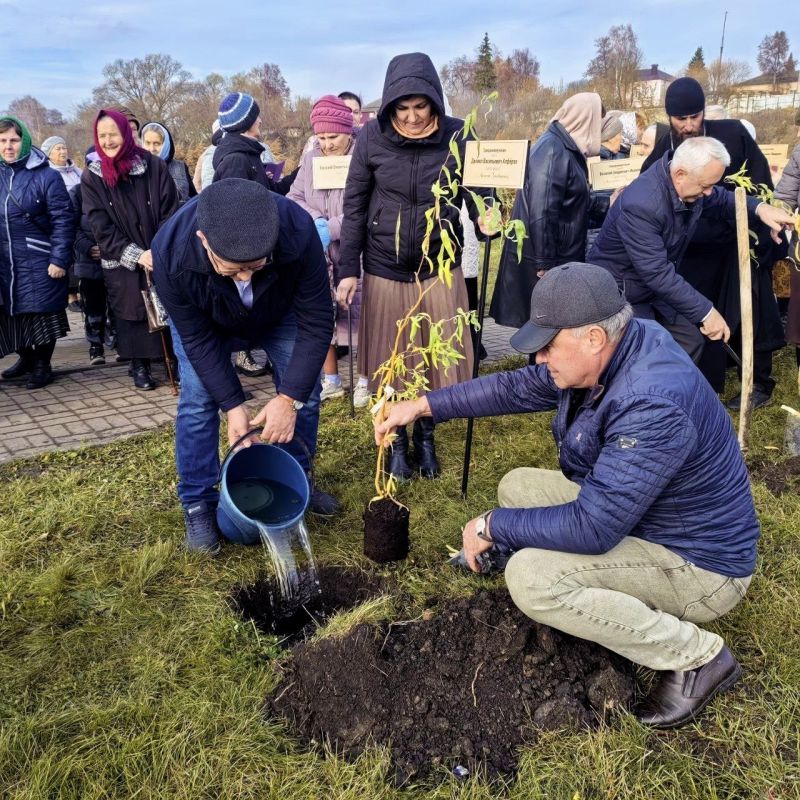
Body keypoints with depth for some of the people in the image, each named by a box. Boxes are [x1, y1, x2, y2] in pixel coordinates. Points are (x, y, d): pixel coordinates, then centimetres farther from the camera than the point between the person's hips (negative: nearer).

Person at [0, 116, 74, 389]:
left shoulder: (46, 176, -8)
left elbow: (62, 220, -10)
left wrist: (59, 259, -16)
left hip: (39, 262, -5)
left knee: (42, 313, 3)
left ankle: (42, 365, 19)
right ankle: (26, 358, 33)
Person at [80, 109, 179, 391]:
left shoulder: (154, 166, -1)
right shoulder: (92, 176, 2)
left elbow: (170, 213, -2)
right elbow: (100, 226, -4)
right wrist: (135, 255, -14)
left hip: (162, 257, 0)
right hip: (121, 262, 1)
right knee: (132, 311, 4)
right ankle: (139, 365, 18)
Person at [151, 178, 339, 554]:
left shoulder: (298, 231, -42)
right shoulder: (171, 254, -41)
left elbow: (316, 322, -32)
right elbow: (197, 338, -27)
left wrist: (289, 398, -35)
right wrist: (233, 404, -30)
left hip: (279, 313, 1)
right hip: (205, 322, -1)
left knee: (305, 389, -2)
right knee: (198, 400, -11)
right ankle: (198, 504, 6)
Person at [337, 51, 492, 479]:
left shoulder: (457, 135, -8)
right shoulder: (372, 137, -8)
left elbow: (475, 190, 0)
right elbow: (355, 205, -2)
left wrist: (486, 216, -23)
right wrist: (349, 268, -4)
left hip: (440, 268, 1)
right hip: (385, 269, 0)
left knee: (440, 358, 9)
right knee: (389, 362, 9)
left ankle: (426, 435, 33)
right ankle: (397, 440, 30)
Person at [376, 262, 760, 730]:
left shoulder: (653, 406, -35)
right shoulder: (607, 354, -8)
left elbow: (591, 528, -34)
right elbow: (518, 388, 5)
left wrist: (492, 526, -20)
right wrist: (425, 405, 3)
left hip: (700, 564, -9)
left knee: (530, 577, -25)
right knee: (518, 487, 10)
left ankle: (697, 656, -8)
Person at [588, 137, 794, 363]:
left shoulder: (689, 184, -8)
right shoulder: (640, 206, -34)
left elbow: (720, 200, 14)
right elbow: (657, 273, -34)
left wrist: (759, 208, -6)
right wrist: (706, 311, -29)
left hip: (655, 285, 9)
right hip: (621, 291, -8)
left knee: (691, 343, 7)